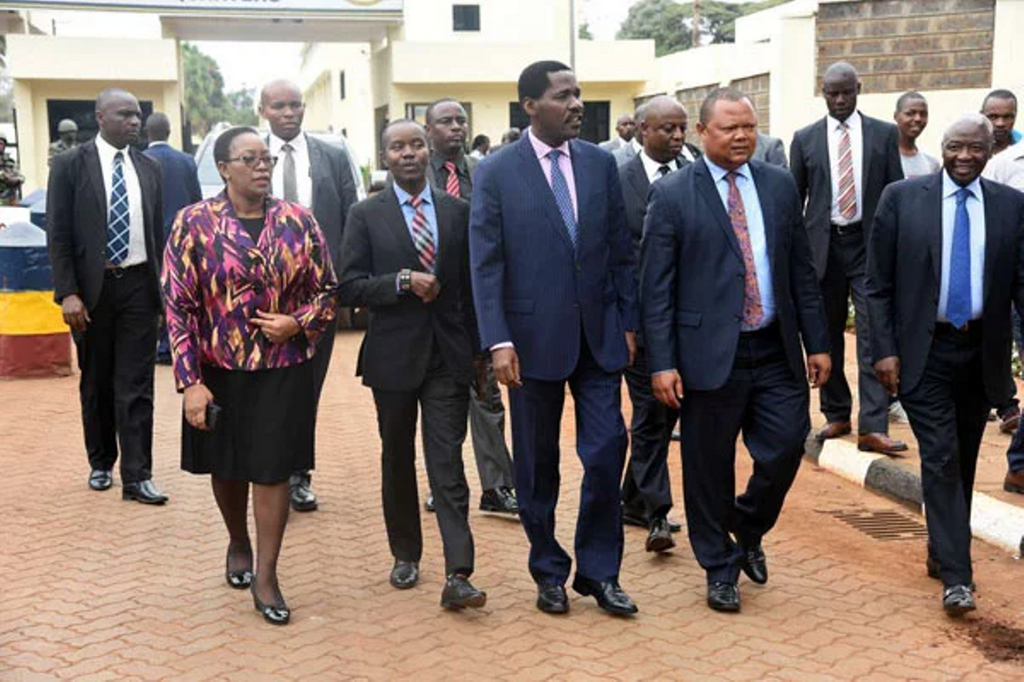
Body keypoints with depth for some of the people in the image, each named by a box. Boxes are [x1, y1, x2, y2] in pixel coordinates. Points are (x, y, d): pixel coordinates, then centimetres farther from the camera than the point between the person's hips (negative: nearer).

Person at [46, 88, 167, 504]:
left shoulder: (149, 168, 7)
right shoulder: (70, 165, -3)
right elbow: (58, 234, -6)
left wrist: (161, 286, 9)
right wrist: (67, 292, -13)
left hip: (138, 286, 2)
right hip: (92, 287, -2)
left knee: (136, 385, -1)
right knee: (96, 383, 12)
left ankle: (136, 477, 2)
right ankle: (101, 464, 28)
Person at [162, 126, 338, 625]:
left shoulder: (298, 221, -2)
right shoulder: (194, 223, -8)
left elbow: (328, 290, 6)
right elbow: (178, 306, -10)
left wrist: (297, 323, -14)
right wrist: (190, 381, -15)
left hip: (284, 372, 0)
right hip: (219, 371, 0)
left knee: (272, 469, 1)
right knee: (227, 466, 17)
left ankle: (266, 576, 13)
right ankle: (238, 543, 43)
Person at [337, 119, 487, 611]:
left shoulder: (457, 211, 6)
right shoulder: (366, 216, 1)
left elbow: (471, 285, 9)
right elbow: (349, 288, -4)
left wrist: (478, 351, 7)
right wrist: (402, 281, -18)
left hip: (448, 355, 0)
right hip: (394, 355, 0)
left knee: (448, 463, -5)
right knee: (397, 460, 13)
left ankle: (457, 576, -7)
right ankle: (405, 555, 30)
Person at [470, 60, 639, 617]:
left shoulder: (601, 163, 6)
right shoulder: (496, 173, -4)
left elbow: (621, 251, 9)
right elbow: (485, 265, -8)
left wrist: (628, 322, 5)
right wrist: (498, 341, -15)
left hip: (598, 335, 3)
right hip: (535, 337, -2)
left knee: (607, 451, 0)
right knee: (537, 465, 9)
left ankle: (598, 571, 17)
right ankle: (548, 571, 26)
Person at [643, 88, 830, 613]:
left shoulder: (780, 185, 9)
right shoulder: (672, 194, -4)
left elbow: (801, 270, 11)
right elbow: (656, 287, -6)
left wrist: (817, 343, 8)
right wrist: (662, 363, -11)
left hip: (776, 352, 4)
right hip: (710, 354, -3)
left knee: (784, 452, 5)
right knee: (709, 469, 6)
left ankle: (748, 529, 35)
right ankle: (720, 567, 27)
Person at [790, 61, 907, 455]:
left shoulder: (884, 134, 4)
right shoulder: (805, 139, 5)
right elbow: (794, 198, 8)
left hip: (870, 244, -1)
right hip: (823, 245, 1)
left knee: (873, 335, -8)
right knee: (827, 335, 9)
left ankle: (873, 427, -8)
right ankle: (836, 415, 22)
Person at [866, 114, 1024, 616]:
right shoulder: (902, 198, -3)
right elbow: (878, 283, -2)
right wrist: (884, 349, -8)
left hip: (981, 353, 3)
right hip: (924, 351, -3)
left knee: (963, 461, 14)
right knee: (941, 458, -7)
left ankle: (942, 553, 31)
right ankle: (956, 576, -3)